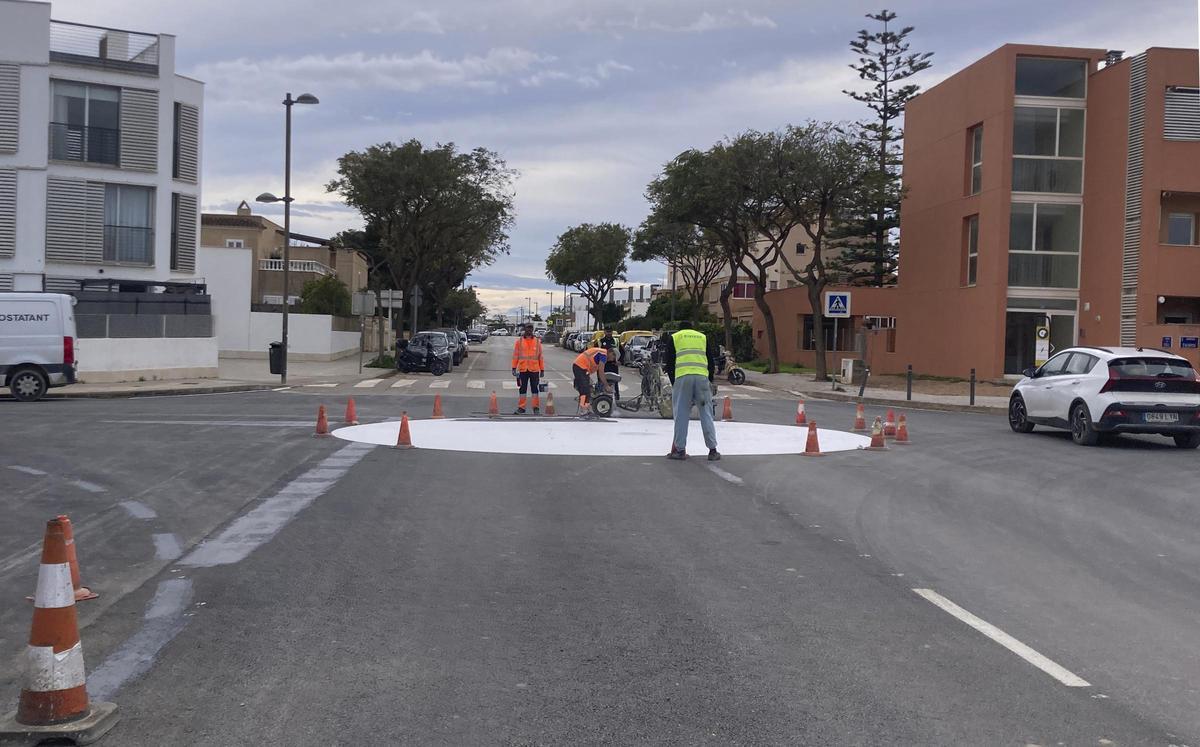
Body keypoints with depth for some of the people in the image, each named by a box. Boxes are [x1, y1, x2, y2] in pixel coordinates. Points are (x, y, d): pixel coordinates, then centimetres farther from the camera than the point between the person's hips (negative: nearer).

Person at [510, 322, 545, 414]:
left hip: (534, 369, 0)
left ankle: (536, 407, 11)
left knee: (535, 389, 3)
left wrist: (542, 370, 5)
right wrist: (514, 368, 1)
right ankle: (521, 407, 14)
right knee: (523, 389, 7)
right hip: (522, 369, 0)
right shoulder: (519, 341, 3)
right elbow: (515, 355, 5)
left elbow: (540, 356, 7)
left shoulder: (537, 341, 4)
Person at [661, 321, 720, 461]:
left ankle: (680, 449, 7)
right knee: (706, 413, 6)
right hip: (702, 377, 2)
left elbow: (668, 363, 12)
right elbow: (712, 362, 18)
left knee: (681, 414, 4)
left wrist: (673, 382, 20)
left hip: (682, 377, -2)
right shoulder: (703, 337, 24)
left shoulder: (673, 338, 18)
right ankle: (712, 450, 5)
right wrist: (710, 381, 25)